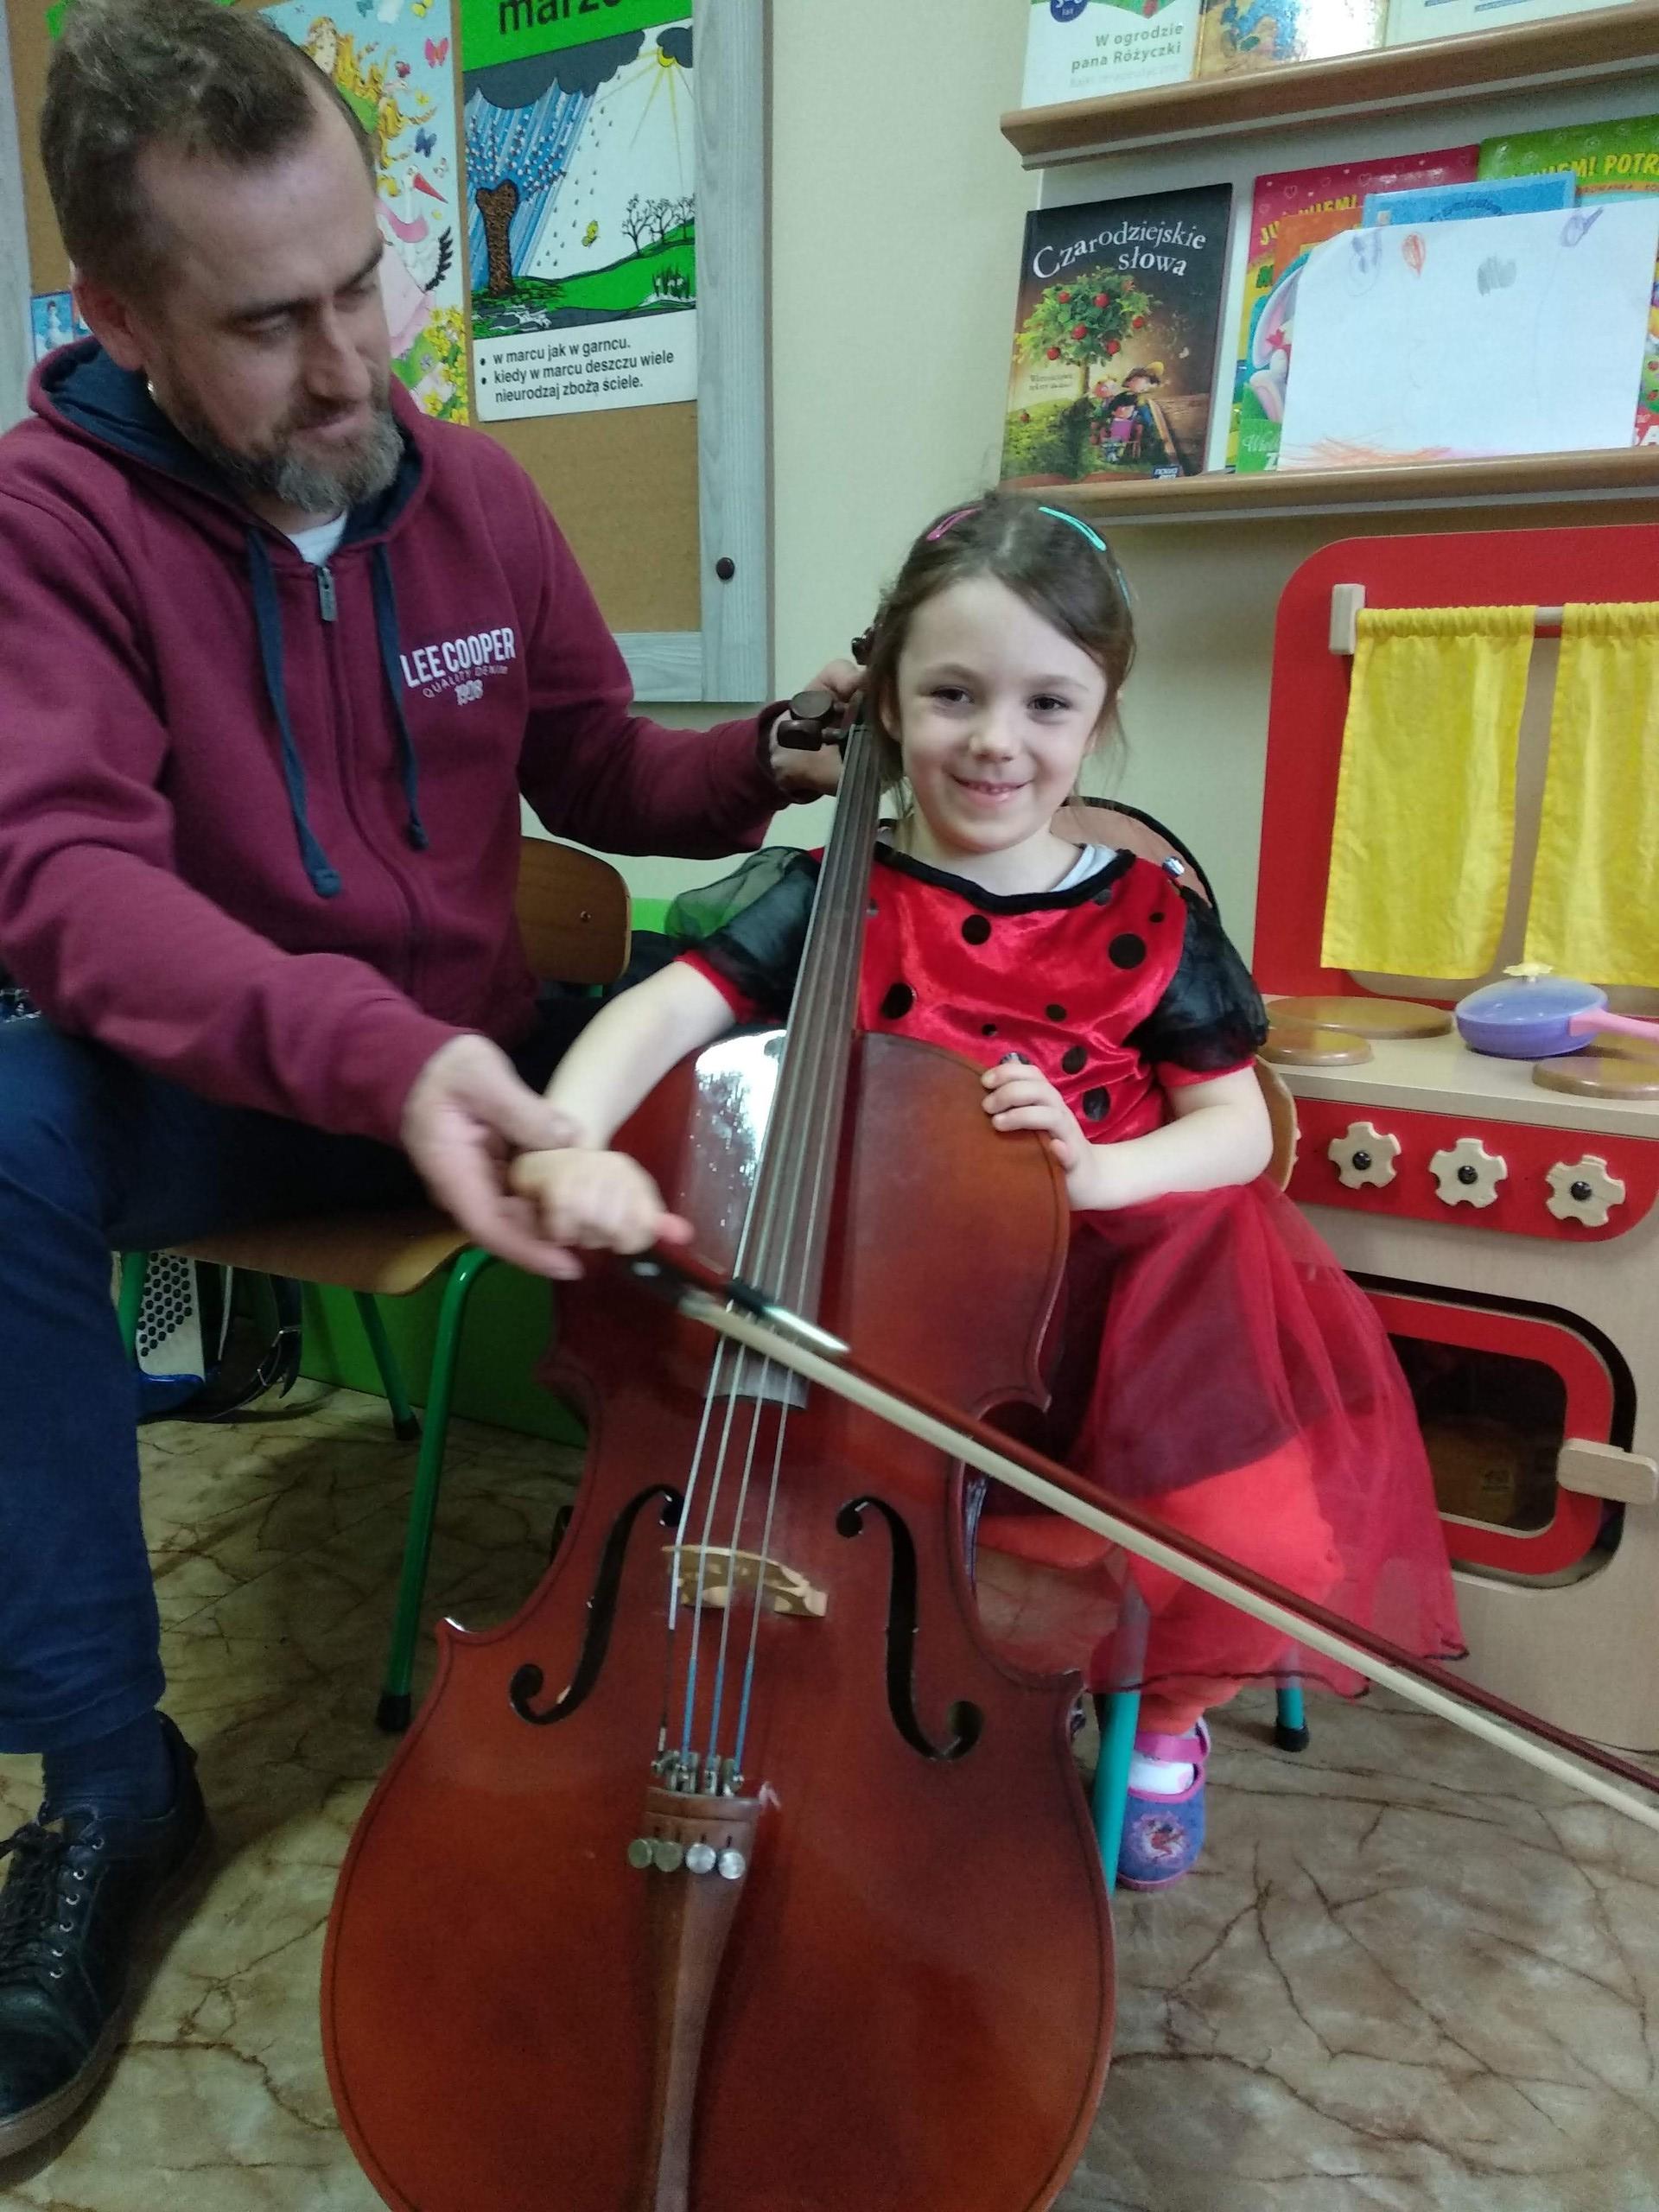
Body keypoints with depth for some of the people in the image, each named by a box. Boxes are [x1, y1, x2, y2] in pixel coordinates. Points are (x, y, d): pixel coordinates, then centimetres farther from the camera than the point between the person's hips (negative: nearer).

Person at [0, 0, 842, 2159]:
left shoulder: (469, 491, 2)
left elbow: (602, 778, 12)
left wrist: (773, 767, -9)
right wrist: (367, 1049, -42)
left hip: (470, 1059, 3)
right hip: (210, 1086, -2)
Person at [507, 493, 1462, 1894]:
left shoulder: (1146, 920, 1)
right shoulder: (836, 904, -3)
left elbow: (1239, 1129, 3)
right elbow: (665, 1012, -17)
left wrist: (1099, 1168, -18)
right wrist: (573, 1140, -38)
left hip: (1118, 1293, 1)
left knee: (1241, 1532, -15)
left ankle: (1165, 1716, 22)